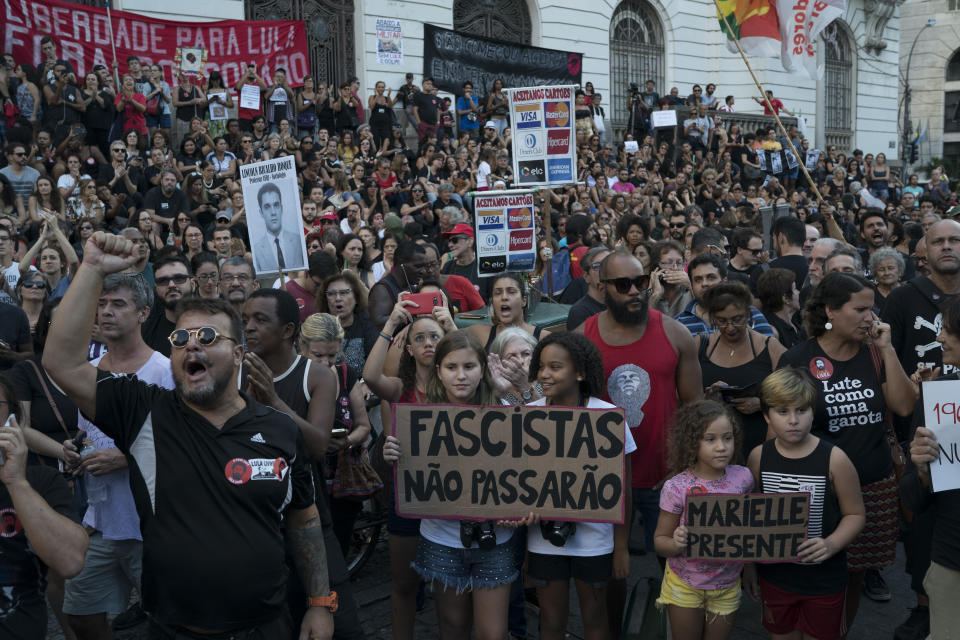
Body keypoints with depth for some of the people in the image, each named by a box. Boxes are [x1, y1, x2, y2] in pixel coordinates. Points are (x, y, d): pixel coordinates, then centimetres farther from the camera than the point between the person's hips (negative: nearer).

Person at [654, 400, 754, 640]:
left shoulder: (742, 478, -9)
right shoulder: (676, 488, -20)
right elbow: (660, 540, -13)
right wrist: (676, 544, -32)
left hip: (728, 584, 3)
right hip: (685, 585, -3)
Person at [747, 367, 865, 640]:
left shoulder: (834, 459, -13)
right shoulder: (758, 457, -6)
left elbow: (855, 514, -5)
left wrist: (830, 545, -22)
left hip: (824, 578, -2)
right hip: (774, 574, 2)